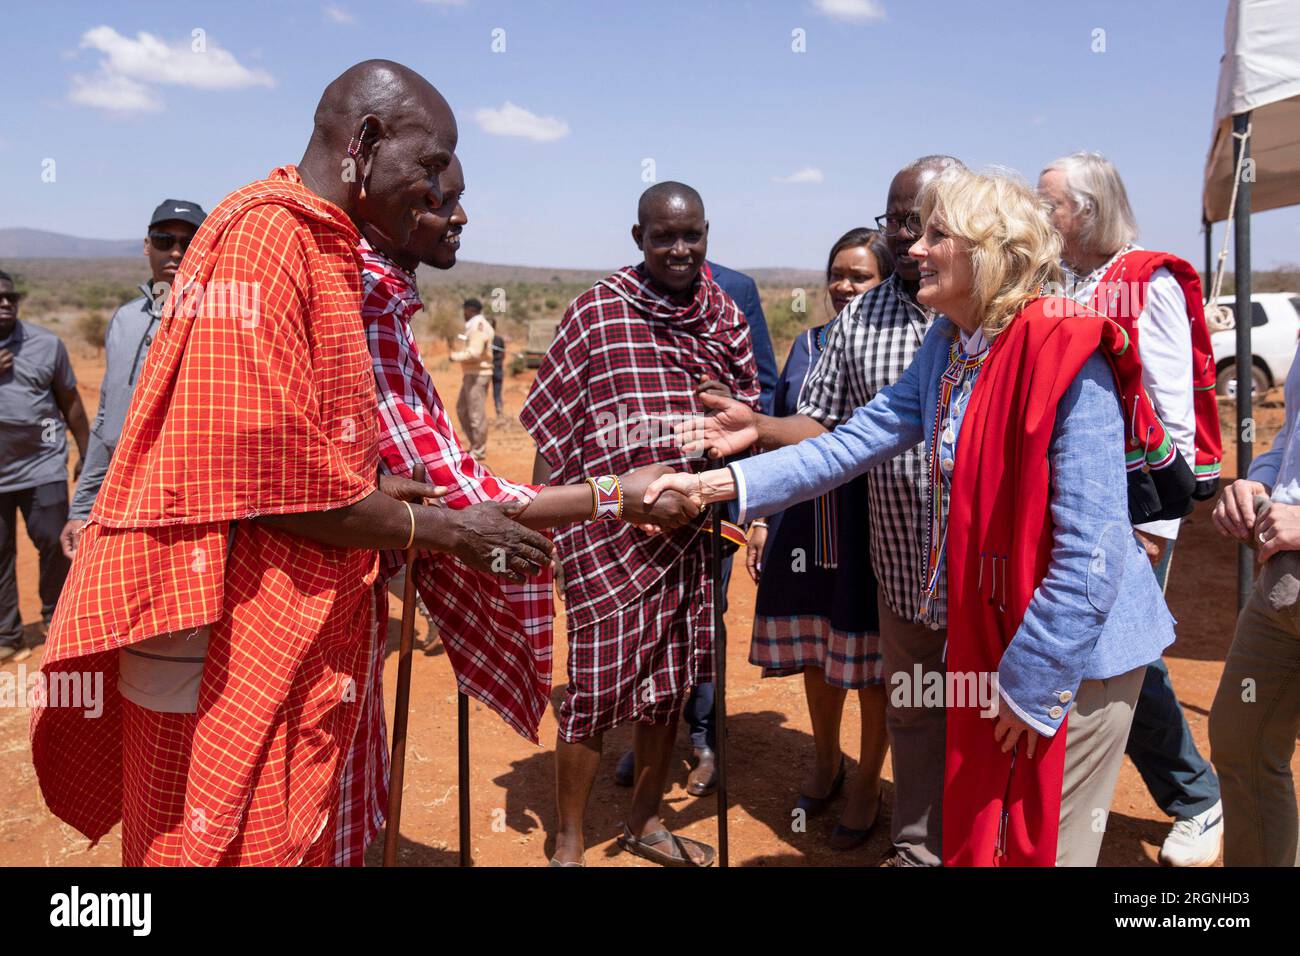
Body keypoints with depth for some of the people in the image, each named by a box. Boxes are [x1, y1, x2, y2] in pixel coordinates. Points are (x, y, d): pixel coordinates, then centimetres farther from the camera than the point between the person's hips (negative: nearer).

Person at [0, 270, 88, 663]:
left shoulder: (46, 344, 1)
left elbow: (71, 403, 8)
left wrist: (86, 455, 10)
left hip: (42, 466, -1)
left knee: (54, 543, 0)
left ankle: (54, 618, 22)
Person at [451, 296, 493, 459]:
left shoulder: (478, 327, -16)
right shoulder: (475, 326, 17)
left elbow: (474, 353, -25)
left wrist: (455, 356, -15)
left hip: (477, 375, -11)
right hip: (471, 374, 11)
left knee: (476, 413, -6)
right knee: (462, 409, 15)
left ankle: (479, 451, 0)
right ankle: (475, 444, 21)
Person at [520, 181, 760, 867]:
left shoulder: (725, 317, 6)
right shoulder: (597, 311, -6)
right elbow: (553, 427, -3)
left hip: (688, 528, 5)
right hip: (605, 531, -4)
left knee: (670, 682, 14)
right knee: (596, 683, -2)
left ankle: (644, 822, 36)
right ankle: (568, 843, 20)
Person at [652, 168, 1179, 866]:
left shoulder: (1068, 358, -23)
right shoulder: (948, 346, 1)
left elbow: (1091, 553, -24)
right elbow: (856, 441, 0)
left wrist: (1030, 680, -17)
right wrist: (721, 484, -6)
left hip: (1075, 645, -7)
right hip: (985, 635, 7)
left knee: (1046, 844, 10)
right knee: (974, 834, 22)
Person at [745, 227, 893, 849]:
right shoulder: (807, 345, 9)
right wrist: (762, 519, 10)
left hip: (871, 526, -4)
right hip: (806, 524, 5)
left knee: (869, 662, 7)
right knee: (814, 653, 16)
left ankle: (867, 786, 27)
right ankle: (826, 766, 38)